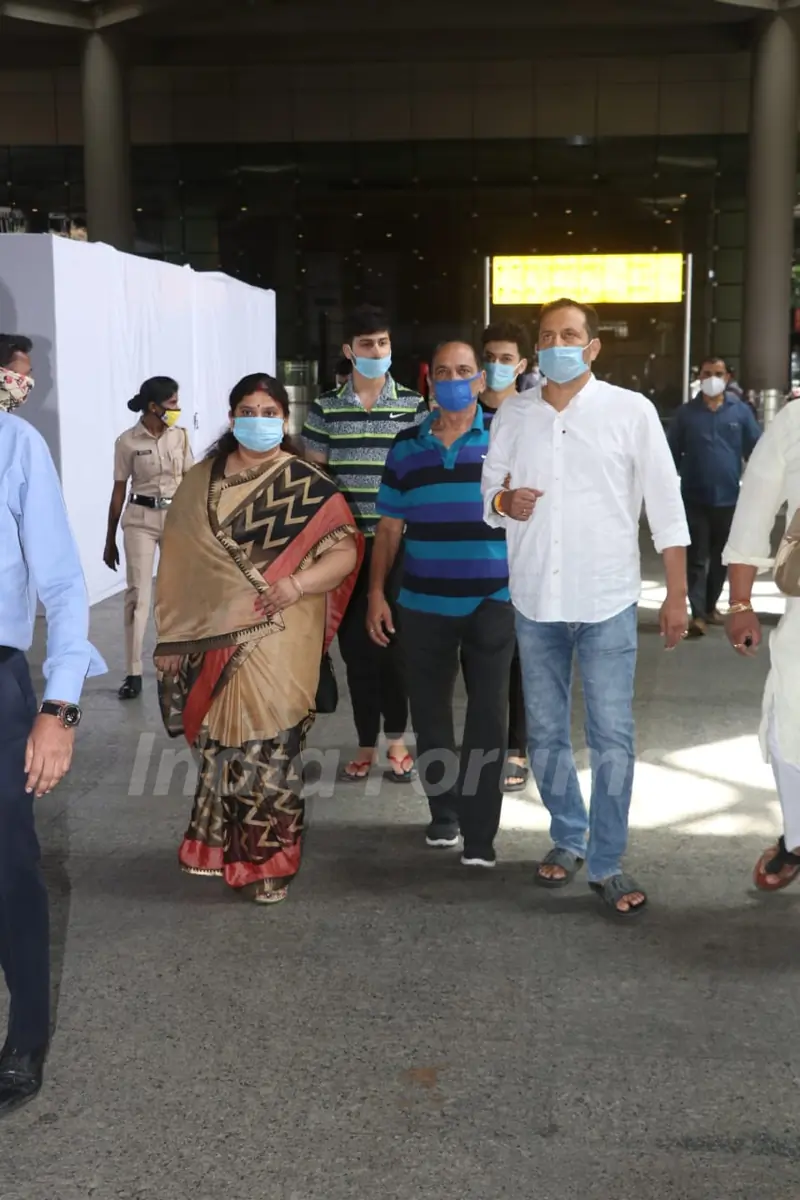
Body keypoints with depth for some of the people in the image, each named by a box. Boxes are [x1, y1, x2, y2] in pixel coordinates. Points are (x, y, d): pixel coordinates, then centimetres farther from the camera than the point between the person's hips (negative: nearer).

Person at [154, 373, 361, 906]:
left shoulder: (308, 485, -3)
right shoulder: (202, 482, 8)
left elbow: (345, 552, -6)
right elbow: (179, 564, 10)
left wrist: (299, 583, -23)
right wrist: (171, 639, 8)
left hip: (279, 646, -3)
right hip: (213, 641, 3)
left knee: (270, 751, -1)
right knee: (220, 747, 12)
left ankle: (268, 862, 14)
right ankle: (217, 846, 31)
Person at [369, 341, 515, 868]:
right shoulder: (406, 446, 8)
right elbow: (390, 528, 10)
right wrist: (377, 592, 4)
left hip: (492, 601, -3)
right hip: (423, 603, 3)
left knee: (488, 714, -2)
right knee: (430, 711, 10)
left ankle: (480, 832, 3)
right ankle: (444, 812, 26)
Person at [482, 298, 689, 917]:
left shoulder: (631, 411, -3)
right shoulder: (513, 413, 6)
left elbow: (666, 505, -2)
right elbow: (489, 490, 13)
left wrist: (677, 595, -5)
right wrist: (503, 500, -12)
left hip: (607, 601, -3)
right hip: (536, 600, 3)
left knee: (612, 738, -2)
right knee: (545, 733, 13)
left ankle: (607, 863, 9)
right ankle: (568, 839, 31)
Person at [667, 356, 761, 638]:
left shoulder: (740, 411, 2)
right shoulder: (686, 412, 1)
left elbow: (756, 450, 4)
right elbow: (672, 453, 3)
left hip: (728, 498, 2)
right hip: (695, 498, -2)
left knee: (720, 558, 14)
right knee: (697, 558, -3)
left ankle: (711, 606, 30)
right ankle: (698, 614, -3)